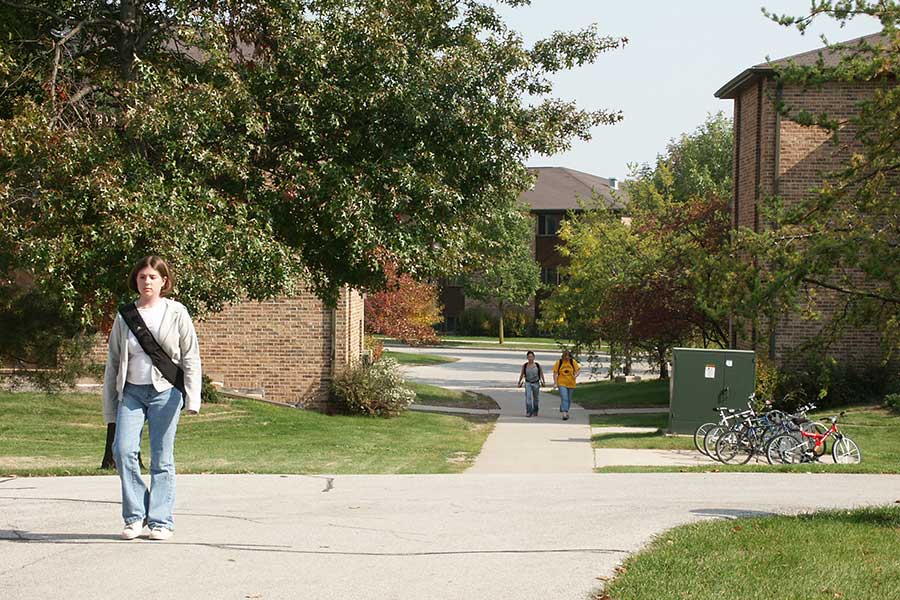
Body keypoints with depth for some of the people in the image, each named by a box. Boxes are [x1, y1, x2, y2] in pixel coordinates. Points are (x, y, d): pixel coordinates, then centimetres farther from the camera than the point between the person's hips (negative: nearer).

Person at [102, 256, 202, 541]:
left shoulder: (176, 313, 3)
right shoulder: (125, 316, 10)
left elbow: (191, 357, 3)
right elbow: (113, 361, 15)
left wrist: (192, 398, -7)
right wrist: (109, 408, 13)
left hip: (165, 391, -2)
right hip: (131, 391, 2)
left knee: (162, 458, -2)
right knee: (123, 450, -13)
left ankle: (161, 521, 6)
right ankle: (135, 516, 0)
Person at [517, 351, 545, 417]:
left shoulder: (537, 365, -5)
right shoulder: (524, 366, -5)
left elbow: (541, 373, 6)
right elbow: (521, 374, 8)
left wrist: (543, 382, 8)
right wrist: (519, 382, 12)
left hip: (536, 383, 1)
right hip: (528, 383, -1)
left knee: (536, 398, 11)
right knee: (528, 397, -16)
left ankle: (535, 412, 29)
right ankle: (528, 412, -19)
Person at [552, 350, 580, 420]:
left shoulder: (573, 362, -2)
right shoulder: (558, 363, -6)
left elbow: (578, 370, 2)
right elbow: (555, 373, -2)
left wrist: (576, 375, -18)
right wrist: (555, 382, -10)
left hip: (571, 384, 3)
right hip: (562, 383, -3)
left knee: (569, 399, 14)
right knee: (564, 398, -15)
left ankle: (566, 412, 34)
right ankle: (564, 414, -20)